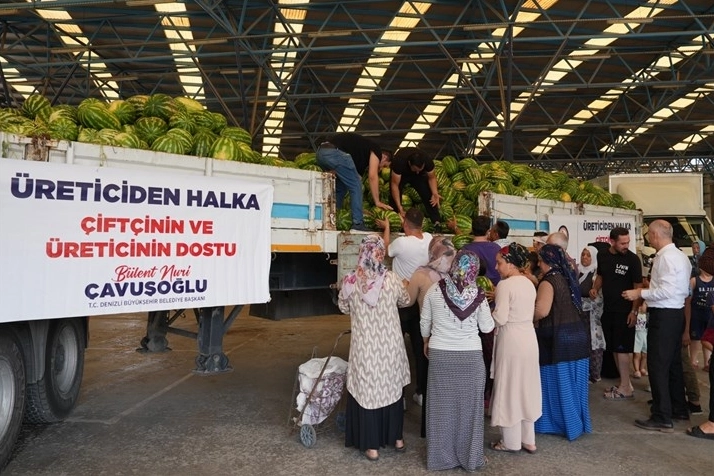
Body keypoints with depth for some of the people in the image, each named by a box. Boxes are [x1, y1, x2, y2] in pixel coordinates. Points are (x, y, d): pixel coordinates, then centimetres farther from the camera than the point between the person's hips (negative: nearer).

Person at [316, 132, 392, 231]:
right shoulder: (376, 150, 12)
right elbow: (372, 176, 2)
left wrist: (359, 208, 31)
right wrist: (377, 202, 7)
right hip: (335, 152, -9)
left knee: (340, 188, 22)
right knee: (355, 186, 2)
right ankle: (358, 224, 0)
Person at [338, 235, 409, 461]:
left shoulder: (350, 281, -12)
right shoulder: (392, 279, -10)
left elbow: (343, 307, 5)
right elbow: (405, 300, 10)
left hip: (365, 345, -2)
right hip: (390, 344, 2)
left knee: (367, 390, 9)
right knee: (392, 388, 18)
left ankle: (371, 446, 17)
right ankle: (397, 438, 33)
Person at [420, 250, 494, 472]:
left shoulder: (435, 290, -5)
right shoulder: (477, 294, -7)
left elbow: (425, 322, 5)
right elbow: (487, 327, 0)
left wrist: (426, 342, 22)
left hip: (440, 354, 1)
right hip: (471, 356, -1)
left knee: (441, 404, 11)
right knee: (469, 405, 12)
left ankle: (440, 457, 23)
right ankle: (471, 457, 24)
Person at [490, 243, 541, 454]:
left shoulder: (505, 285, -16)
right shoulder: (529, 283, 8)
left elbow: (500, 319, -19)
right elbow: (523, 311, 12)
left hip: (511, 340, -8)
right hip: (528, 337, 8)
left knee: (509, 388, 5)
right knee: (526, 387, 16)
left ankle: (511, 441, 16)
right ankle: (528, 440, 26)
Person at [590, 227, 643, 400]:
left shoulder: (632, 259, -12)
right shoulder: (602, 256, 4)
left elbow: (638, 287, -11)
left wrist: (634, 311, -17)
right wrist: (595, 288, -1)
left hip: (624, 311, -6)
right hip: (608, 309, 6)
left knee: (622, 349, -4)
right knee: (614, 348, 13)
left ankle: (625, 389, 5)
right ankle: (625, 382, 26)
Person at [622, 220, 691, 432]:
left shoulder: (665, 257, -18)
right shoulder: (680, 255, 13)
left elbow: (667, 291, -25)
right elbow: (683, 289, 16)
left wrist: (640, 293, -16)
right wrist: (648, 293, 18)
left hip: (663, 316, -10)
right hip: (676, 313, 10)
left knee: (658, 366, -5)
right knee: (673, 363, 20)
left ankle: (662, 418, -1)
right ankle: (678, 407, 33)